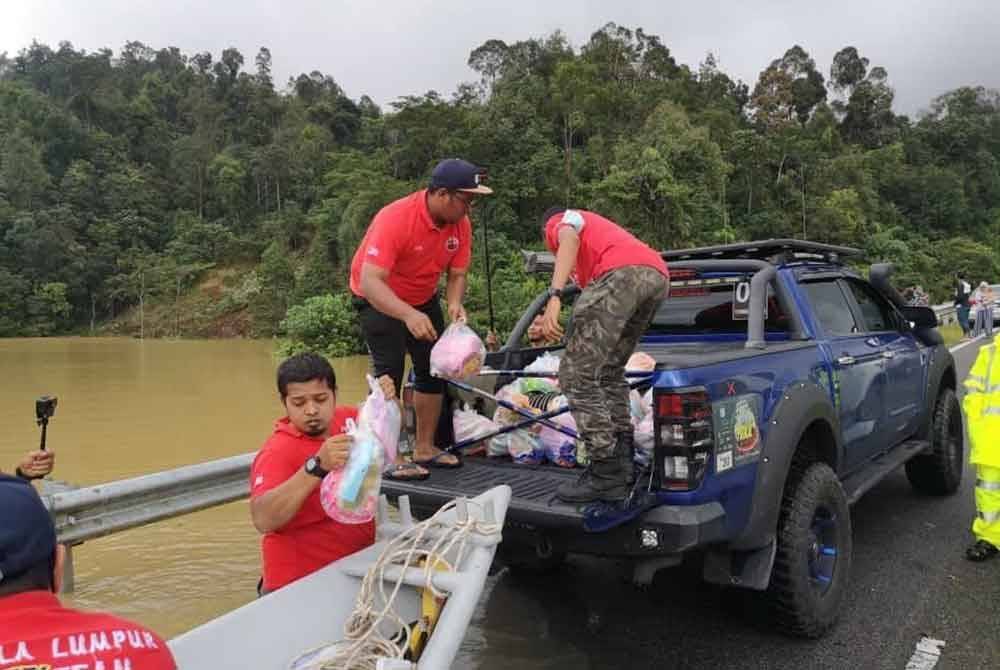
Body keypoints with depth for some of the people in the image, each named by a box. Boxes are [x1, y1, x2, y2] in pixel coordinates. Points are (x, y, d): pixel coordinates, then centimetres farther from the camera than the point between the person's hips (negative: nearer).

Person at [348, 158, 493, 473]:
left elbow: (457, 274, -8)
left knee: (433, 369, 7)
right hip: (380, 300, -6)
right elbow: (370, 281, -40)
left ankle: (424, 448, 18)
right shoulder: (395, 219, -33)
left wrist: (455, 303, -30)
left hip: (423, 298, 6)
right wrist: (408, 315, -54)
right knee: (390, 370, -15)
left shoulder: (460, 224, -15)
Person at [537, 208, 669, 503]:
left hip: (623, 273, -8)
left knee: (576, 374, -4)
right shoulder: (598, 227, 45)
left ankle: (606, 475, -4)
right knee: (610, 371, 22)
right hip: (657, 274, 8)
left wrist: (554, 296, -18)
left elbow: (570, 239, -4)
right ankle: (623, 459, 23)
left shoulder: (560, 221, 24)